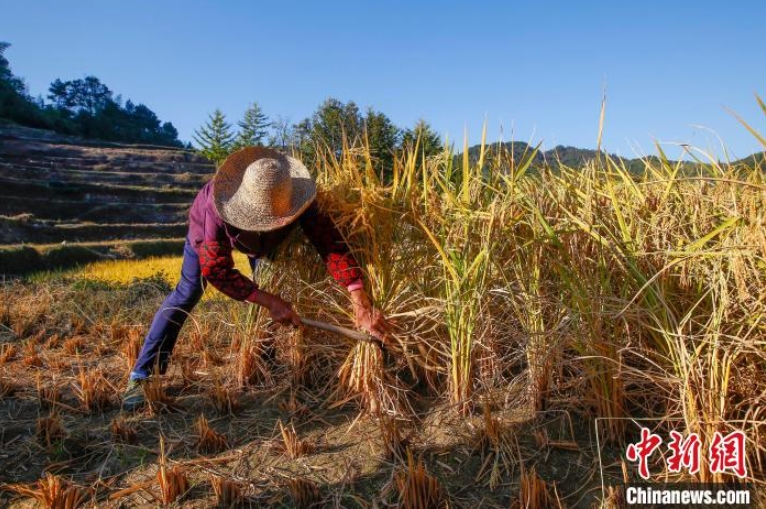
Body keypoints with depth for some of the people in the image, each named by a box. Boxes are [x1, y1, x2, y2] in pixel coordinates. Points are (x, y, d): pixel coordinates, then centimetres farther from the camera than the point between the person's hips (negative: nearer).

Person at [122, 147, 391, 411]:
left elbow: (331, 243, -46)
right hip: (209, 229, -3)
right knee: (188, 293, -11)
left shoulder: (297, 198, -42)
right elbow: (216, 269, -40)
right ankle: (141, 376, -5)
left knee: (273, 287, 1)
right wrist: (269, 301, -46)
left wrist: (361, 304, -56)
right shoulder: (217, 209, -47)